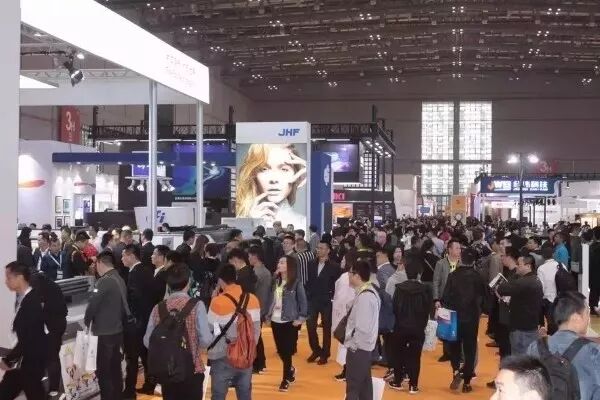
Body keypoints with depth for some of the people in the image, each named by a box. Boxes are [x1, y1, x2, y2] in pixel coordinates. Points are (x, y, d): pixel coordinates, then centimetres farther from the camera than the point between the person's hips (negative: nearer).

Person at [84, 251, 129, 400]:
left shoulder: (104, 281, -19)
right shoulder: (119, 279, 7)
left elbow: (93, 303, -19)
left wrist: (87, 321, -3)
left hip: (105, 332, -8)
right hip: (117, 329, 8)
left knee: (103, 371, -1)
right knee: (115, 368, 16)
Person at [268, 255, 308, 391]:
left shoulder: (296, 282, -10)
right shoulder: (276, 281, 7)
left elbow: (303, 301, -8)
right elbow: (272, 299, 11)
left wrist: (301, 318, -12)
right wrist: (269, 314, 5)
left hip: (289, 321, -5)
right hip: (275, 320, 6)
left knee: (287, 351, 0)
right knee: (280, 350, 13)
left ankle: (286, 379, 15)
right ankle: (290, 370, 39)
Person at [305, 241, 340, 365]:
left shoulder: (334, 267, -8)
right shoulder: (311, 264, 6)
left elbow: (336, 285, -6)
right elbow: (309, 281, 11)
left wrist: (331, 297, -13)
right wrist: (307, 294, 2)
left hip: (326, 302, -4)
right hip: (312, 300, 4)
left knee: (326, 328, 7)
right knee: (310, 327, 1)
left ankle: (325, 354, 18)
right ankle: (316, 351, 20)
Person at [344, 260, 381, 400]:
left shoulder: (364, 297, -22)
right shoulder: (370, 292, 8)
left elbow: (363, 328, -26)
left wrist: (352, 345, -13)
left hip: (358, 348, -9)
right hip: (364, 347, 9)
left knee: (353, 388, -2)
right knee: (364, 384, 15)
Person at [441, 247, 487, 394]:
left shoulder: (453, 275, -11)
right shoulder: (478, 277, -6)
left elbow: (445, 297, -11)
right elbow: (483, 298, 1)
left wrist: (449, 309, 6)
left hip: (455, 317, -1)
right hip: (472, 318, 1)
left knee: (454, 346, 17)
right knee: (470, 349, 10)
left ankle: (456, 371, -6)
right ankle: (467, 382, 10)